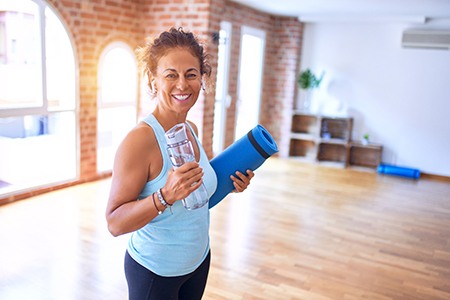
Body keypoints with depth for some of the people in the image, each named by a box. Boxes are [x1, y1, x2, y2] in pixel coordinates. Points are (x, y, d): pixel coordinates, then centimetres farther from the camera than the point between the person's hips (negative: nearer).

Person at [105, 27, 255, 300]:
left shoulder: (192, 129, -3)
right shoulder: (140, 139, -24)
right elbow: (115, 223, -23)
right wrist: (166, 196, -36)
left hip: (199, 259, 7)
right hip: (155, 271, -6)